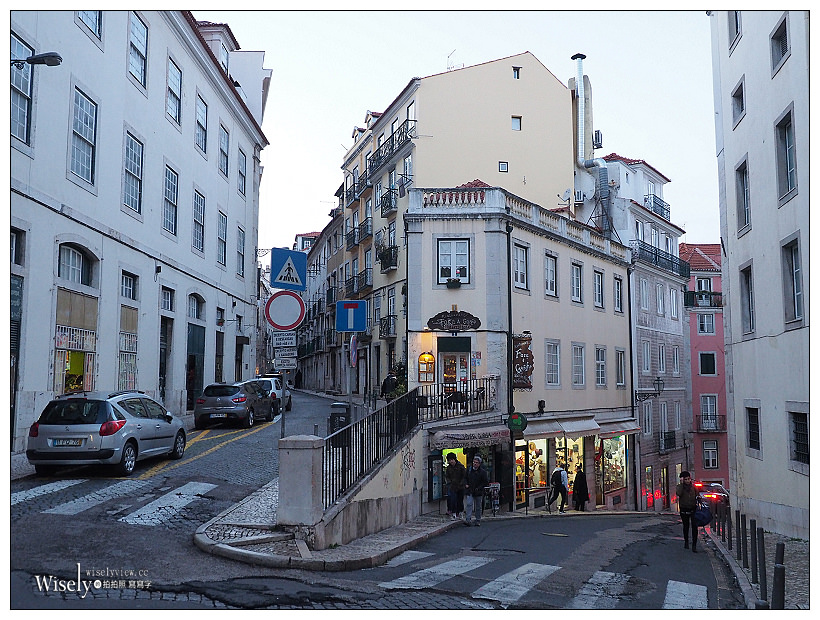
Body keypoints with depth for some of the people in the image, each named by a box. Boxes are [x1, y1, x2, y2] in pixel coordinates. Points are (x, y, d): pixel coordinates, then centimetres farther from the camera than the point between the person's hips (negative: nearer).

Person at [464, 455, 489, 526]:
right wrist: (466, 484, 4)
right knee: (469, 504, -13)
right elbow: (465, 479, 22)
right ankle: (467, 520, -19)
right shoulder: (469, 470, 7)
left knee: (478, 507, 7)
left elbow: (486, 482, -5)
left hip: (478, 492, -2)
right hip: (469, 491, 2)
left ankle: (478, 521, 17)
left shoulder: (483, 472, -4)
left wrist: (479, 488, -12)